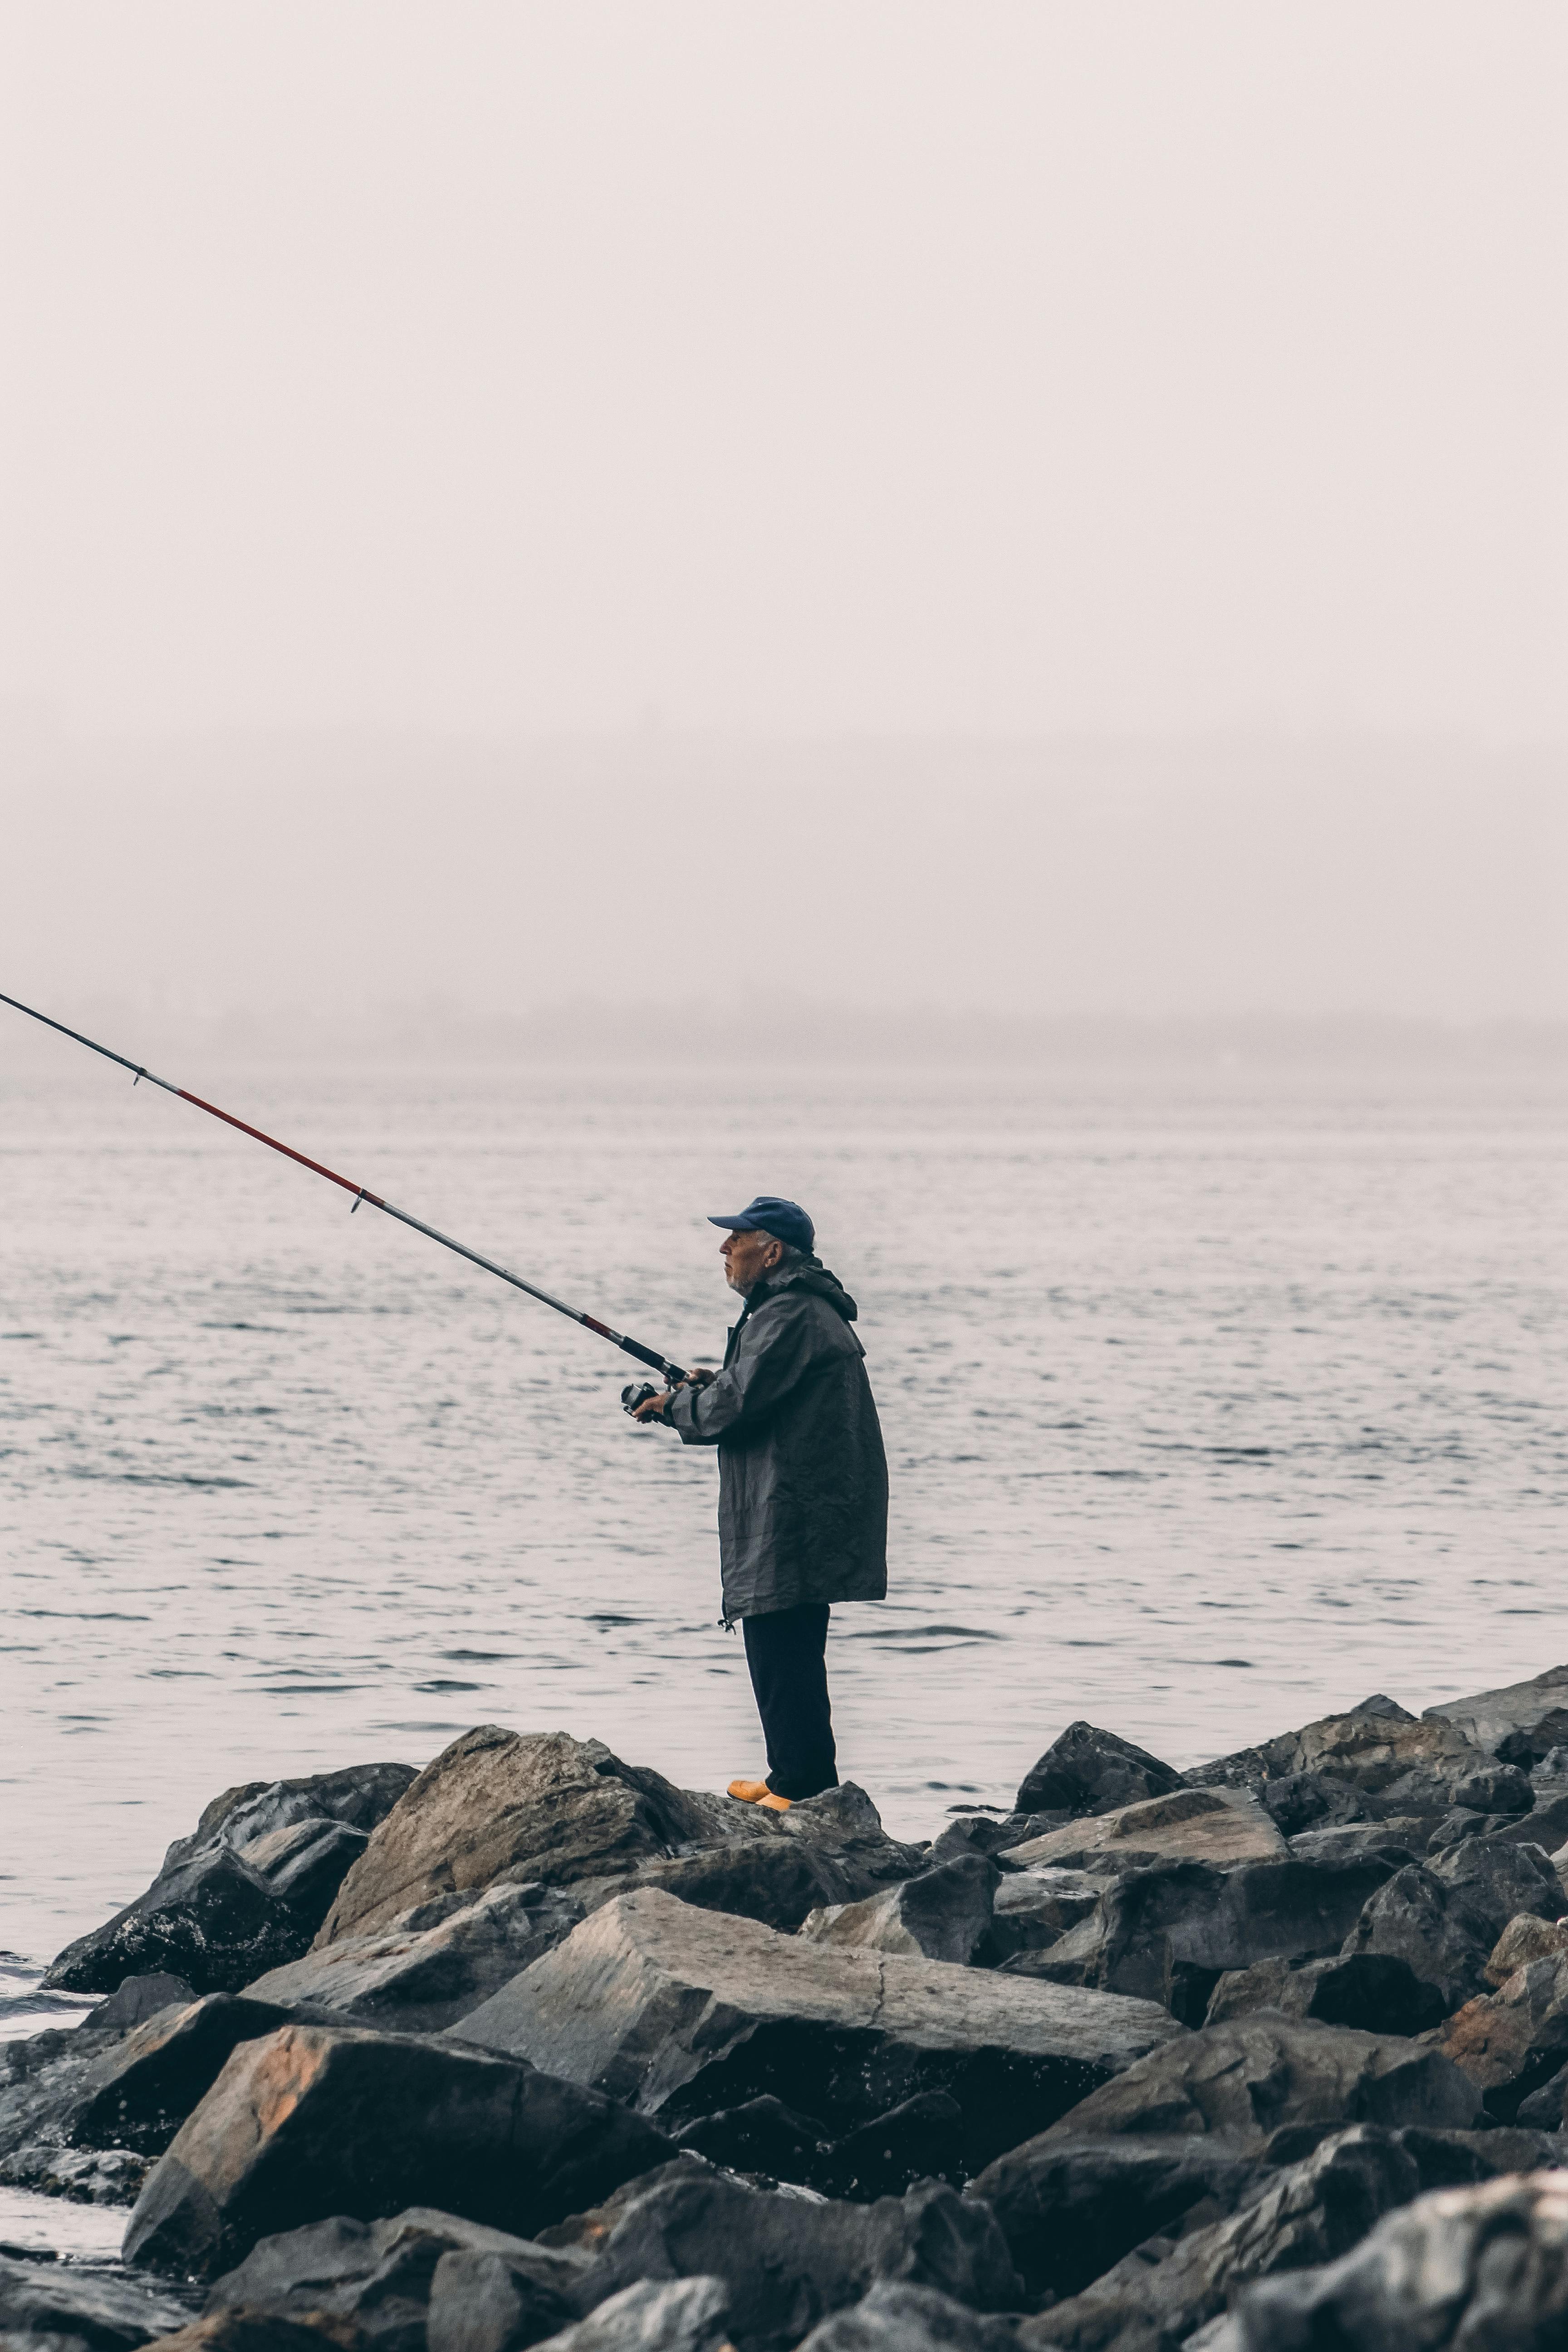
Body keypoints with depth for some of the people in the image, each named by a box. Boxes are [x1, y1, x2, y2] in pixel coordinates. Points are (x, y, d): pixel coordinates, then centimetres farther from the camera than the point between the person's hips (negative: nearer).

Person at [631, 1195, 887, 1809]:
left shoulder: (789, 1318, -15)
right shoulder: (808, 1310, 20)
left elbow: (735, 1408, -20)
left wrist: (674, 1406, -2)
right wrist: (708, 1386, 15)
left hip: (793, 1521, -11)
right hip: (801, 1519, 11)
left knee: (784, 1658, -10)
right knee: (783, 1657, 17)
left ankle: (804, 1789, -9)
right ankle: (791, 1780, 23)